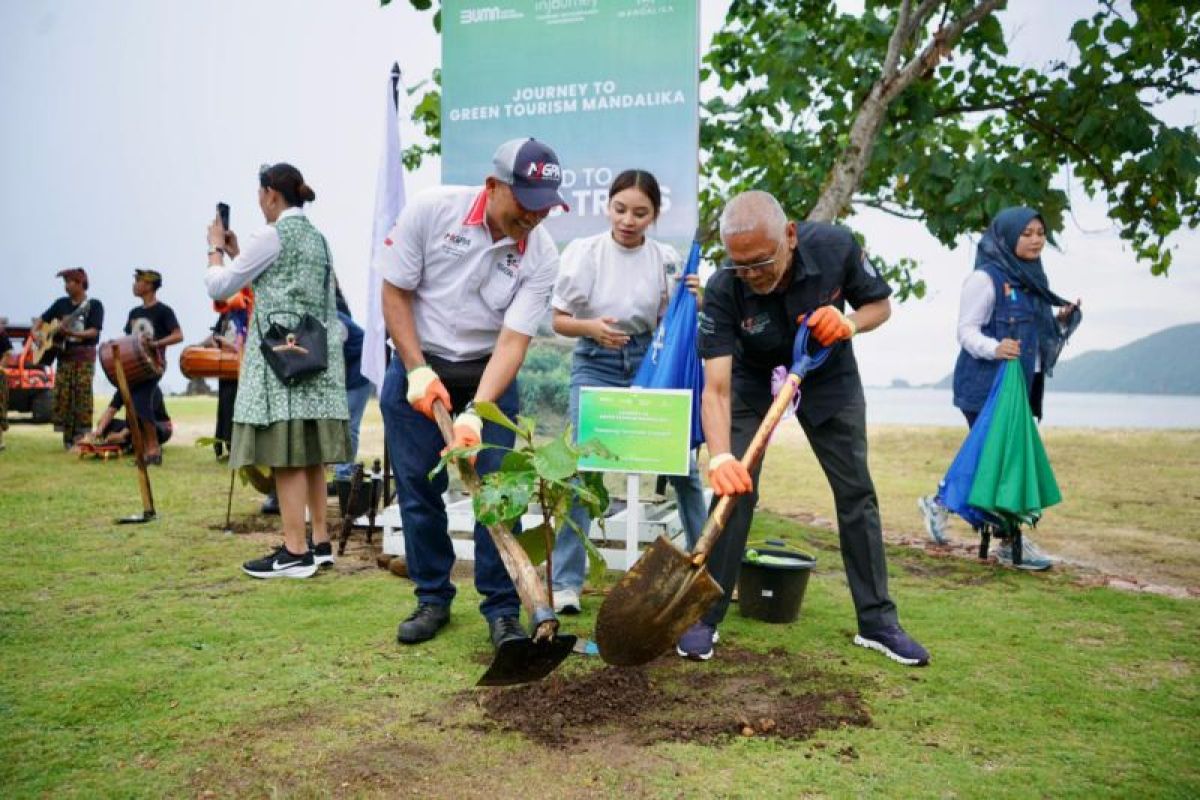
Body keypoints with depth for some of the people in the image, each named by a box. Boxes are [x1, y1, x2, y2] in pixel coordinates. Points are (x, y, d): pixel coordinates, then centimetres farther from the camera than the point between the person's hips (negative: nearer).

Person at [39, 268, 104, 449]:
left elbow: (94, 332, -12)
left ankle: (81, 437, -5)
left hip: (84, 355, -5)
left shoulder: (94, 305, -3)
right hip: (64, 354, 5)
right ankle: (68, 439, 6)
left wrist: (72, 333, -26)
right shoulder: (61, 303, 11)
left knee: (82, 396, -8)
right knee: (62, 396, 0)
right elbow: (42, 319, 22)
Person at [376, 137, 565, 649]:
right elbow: (395, 292, -8)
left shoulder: (541, 257, -14)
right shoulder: (431, 210, -16)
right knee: (418, 490, 3)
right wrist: (418, 372, -14)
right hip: (417, 365, 0)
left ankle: (502, 610, 8)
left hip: (489, 374, 0)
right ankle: (432, 598, 20)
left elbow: (513, 340, -19)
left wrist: (475, 413, -30)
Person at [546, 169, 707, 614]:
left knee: (682, 464, 5)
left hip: (650, 363, 2)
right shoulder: (583, 251, -6)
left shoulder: (666, 259, -1)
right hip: (595, 365, -2)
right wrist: (592, 326, -22)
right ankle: (566, 582, 0)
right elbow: (558, 321, -2)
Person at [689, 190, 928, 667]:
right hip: (754, 380, -1)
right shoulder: (723, 291, -31)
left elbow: (880, 304, -9)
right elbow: (716, 388, -37)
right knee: (734, 489, -12)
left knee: (856, 492, 2)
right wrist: (720, 457, -53)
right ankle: (704, 618, 3)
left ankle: (878, 622, 16)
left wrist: (850, 323, -32)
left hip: (829, 377, 2)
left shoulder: (836, 247, -27)